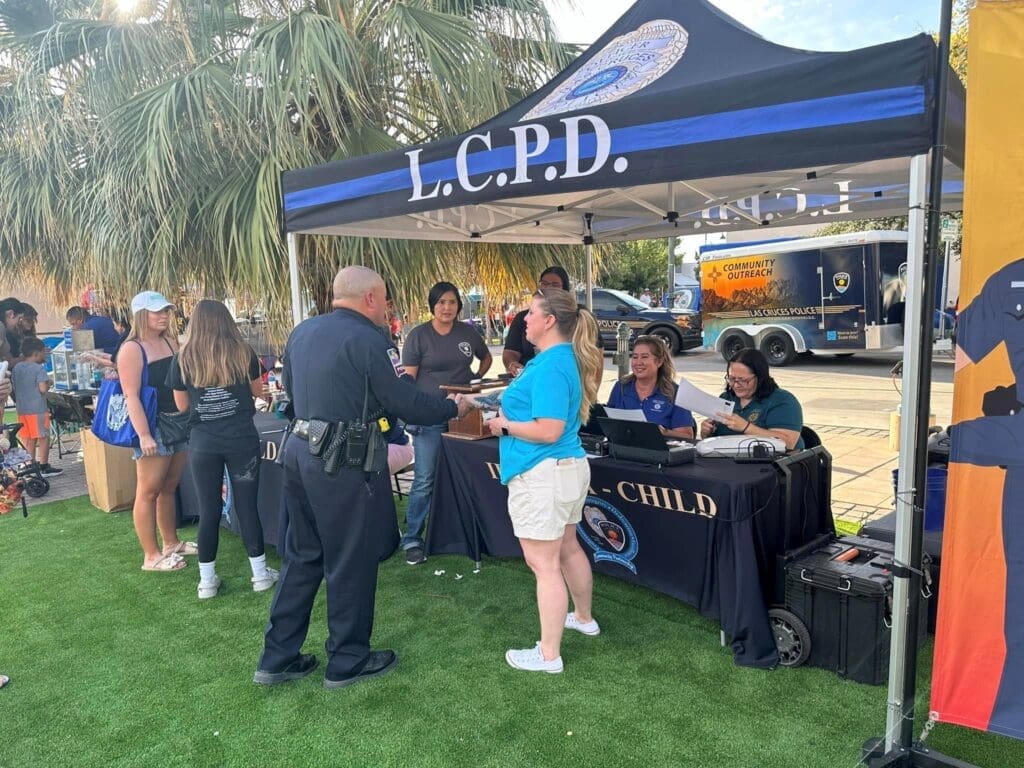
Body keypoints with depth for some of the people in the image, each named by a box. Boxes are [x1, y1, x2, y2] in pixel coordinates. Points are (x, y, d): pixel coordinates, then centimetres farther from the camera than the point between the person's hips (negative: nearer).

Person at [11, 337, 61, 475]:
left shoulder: (16, 368, 9)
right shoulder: (39, 368, -14)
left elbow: (14, 386, 17)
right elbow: (43, 389, -20)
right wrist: (49, 383, -1)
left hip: (22, 409, 7)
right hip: (37, 409, -7)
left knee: (29, 439, 14)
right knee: (43, 438, 2)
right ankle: (44, 467, 5)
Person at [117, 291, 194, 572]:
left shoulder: (171, 341, 10)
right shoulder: (132, 349, -11)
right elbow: (131, 396, -16)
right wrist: (143, 435, -22)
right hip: (153, 426, -7)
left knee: (169, 487, 17)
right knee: (148, 492, 1)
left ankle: (171, 543, 29)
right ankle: (151, 556, 8)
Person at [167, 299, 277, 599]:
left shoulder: (183, 359, -2)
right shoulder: (243, 353, -3)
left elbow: (182, 405, 6)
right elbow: (258, 391, 11)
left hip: (202, 443, 1)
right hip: (242, 440, 0)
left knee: (208, 510, 8)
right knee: (247, 506, 7)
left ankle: (207, 581, 18)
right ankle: (260, 574, 16)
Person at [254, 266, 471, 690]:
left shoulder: (301, 332, 9)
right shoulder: (366, 339, -15)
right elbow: (404, 402, -13)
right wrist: (454, 408, 2)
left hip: (299, 451, 8)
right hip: (345, 463, -8)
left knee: (301, 557, 18)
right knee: (351, 563, 7)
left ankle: (277, 658, 26)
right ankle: (347, 661, 21)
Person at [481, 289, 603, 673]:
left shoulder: (550, 367, -21)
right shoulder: (564, 358, 11)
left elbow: (549, 430, -26)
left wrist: (505, 426, -12)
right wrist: (507, 407, 13)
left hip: (543, 474, -11)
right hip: (569, 467, 11)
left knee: (543, 563, -1)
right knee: (567, 548, 25)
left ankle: (548, 655, 10)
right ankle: (583, 618, 44)